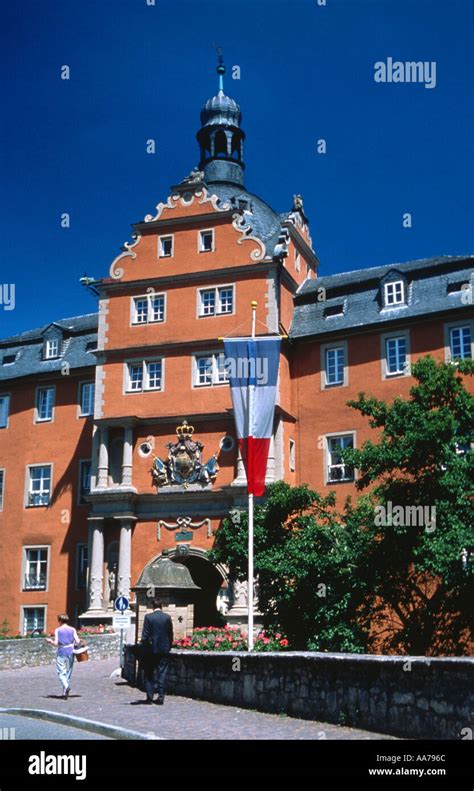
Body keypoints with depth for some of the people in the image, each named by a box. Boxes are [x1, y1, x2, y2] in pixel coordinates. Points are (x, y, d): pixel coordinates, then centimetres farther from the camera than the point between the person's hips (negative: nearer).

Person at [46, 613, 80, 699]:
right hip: (70, 652, 3)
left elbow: (56, 643, -9)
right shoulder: (72, 630, 2)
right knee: (68, 672, 12)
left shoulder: (57, 630, -3)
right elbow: (77, 641, -5)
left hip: (61, 652, -3)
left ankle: (66, 685, -28)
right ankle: (65, 692, 16)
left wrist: (50, 641, 10)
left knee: (61, 672, -1)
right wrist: (75, 643, 17)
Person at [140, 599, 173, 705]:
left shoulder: (148, 617, -8)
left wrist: (146, 647, 3)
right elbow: (170, 634, 2)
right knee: (162, 673, 6)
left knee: (149, 673, 10)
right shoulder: (167, 617, -2)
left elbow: (144, 635, -9)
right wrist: (169, 646, 13)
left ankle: (149, 697, 9)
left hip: (151, 649, -1)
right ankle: (161, 696, 2)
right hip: (164, 649, 2)